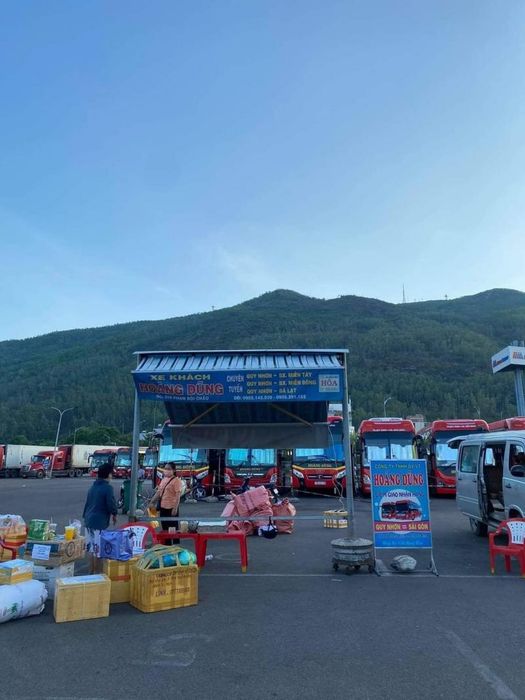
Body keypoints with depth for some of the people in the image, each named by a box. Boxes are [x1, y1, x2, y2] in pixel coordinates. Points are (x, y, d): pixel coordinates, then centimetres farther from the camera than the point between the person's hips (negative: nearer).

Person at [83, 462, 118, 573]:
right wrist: (114, 514, 4)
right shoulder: (108, 487, -13)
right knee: (98, 549, -1)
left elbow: (87, 503, 17)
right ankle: (97, 573, 6)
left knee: (91, 548, 16)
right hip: (100, 522, -8)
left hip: (89, 520, 8)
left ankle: (91, 571, 26)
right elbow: (111, 504, -15)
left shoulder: (93, 487, 12)